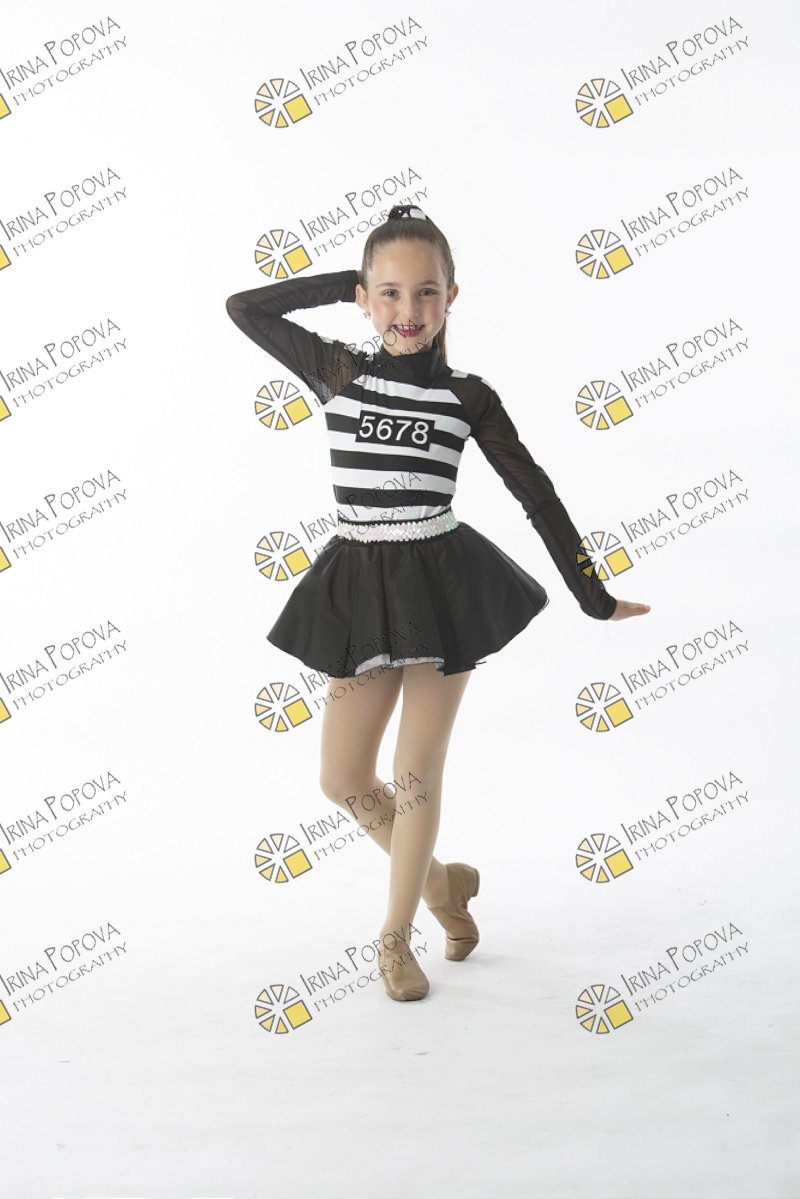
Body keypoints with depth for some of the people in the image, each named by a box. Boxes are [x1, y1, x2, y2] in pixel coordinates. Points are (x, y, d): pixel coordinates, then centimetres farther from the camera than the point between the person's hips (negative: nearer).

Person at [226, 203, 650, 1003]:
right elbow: (244, 307, 8)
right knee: (342, 779, 6)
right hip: (360, 588, 2)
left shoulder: (467, 397, -1)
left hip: (443, 584, -2)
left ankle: (396, 936, 21)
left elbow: (536, 494, 3)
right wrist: (345, 282, 5)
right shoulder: (337, 373, 2)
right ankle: (440, 880, 31)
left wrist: (593, 597, 4)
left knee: (418, 771, 4)